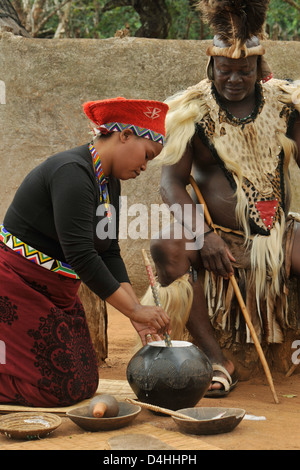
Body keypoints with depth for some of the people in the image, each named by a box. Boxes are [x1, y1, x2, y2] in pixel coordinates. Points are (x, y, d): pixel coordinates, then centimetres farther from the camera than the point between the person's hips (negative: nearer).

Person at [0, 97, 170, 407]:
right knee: (60, 392, -11)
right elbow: (81, 256, -29)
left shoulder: (110, 182, 8)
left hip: (56, 293, 10)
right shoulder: (73, 173, -23)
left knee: (85, 386, 8)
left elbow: (109, 253, 7)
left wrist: (136, 311, -4)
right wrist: (135, 310, -26)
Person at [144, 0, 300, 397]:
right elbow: (171, 181, -8)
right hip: (219, 240, -1)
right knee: (166, 246, -31)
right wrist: (203, 235, -24)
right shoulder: (193, 111, -2)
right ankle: (216, 360, -25)